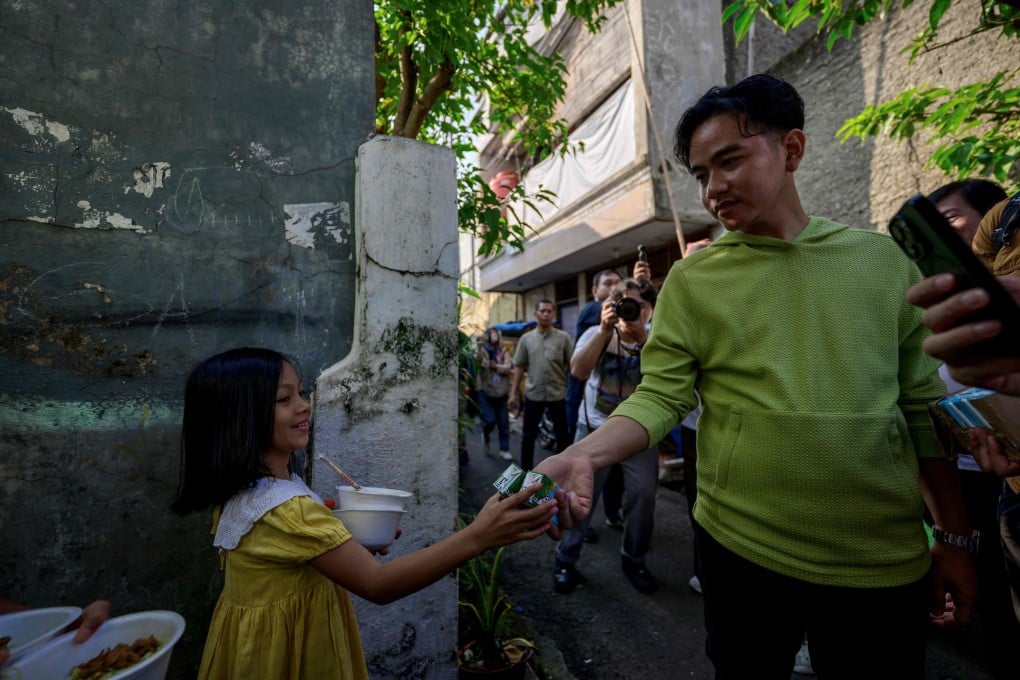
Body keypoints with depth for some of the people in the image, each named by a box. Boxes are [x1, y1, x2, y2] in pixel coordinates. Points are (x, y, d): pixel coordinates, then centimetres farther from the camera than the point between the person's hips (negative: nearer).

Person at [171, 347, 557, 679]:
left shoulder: (243, 489, -4)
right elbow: (377, 585, -36)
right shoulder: (285, 508, -33)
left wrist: (350, 541, -3)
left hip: (263, 640, 8)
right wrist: (477, 538, -44)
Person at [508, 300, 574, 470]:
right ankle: (526, 470, 25)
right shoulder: (526, 338, 5)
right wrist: (513, 393, 3)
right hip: (533, 394, 2)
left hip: (558, 394, -1)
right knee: (528, 435, 10)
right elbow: (519, 367, 6)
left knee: (562, 435, 9)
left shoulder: (563, 337, -2)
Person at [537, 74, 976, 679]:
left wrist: (955, 538, 5)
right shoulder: (691, 278, -4)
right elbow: (659, 397, -10)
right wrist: (583, 456, -28)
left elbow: (924, 403, 5)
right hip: (742, 549, -1)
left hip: (888, 561, 2)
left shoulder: (881, 259, 1)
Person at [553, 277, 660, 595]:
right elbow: (578, 371, -20)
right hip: (595, 428, -1)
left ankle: (634, 560, 25)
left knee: (643, 495, 1)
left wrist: (641, 336, -26)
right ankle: (565, 561, 19)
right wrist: (604, 330, -26)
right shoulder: (597, 334, -3)